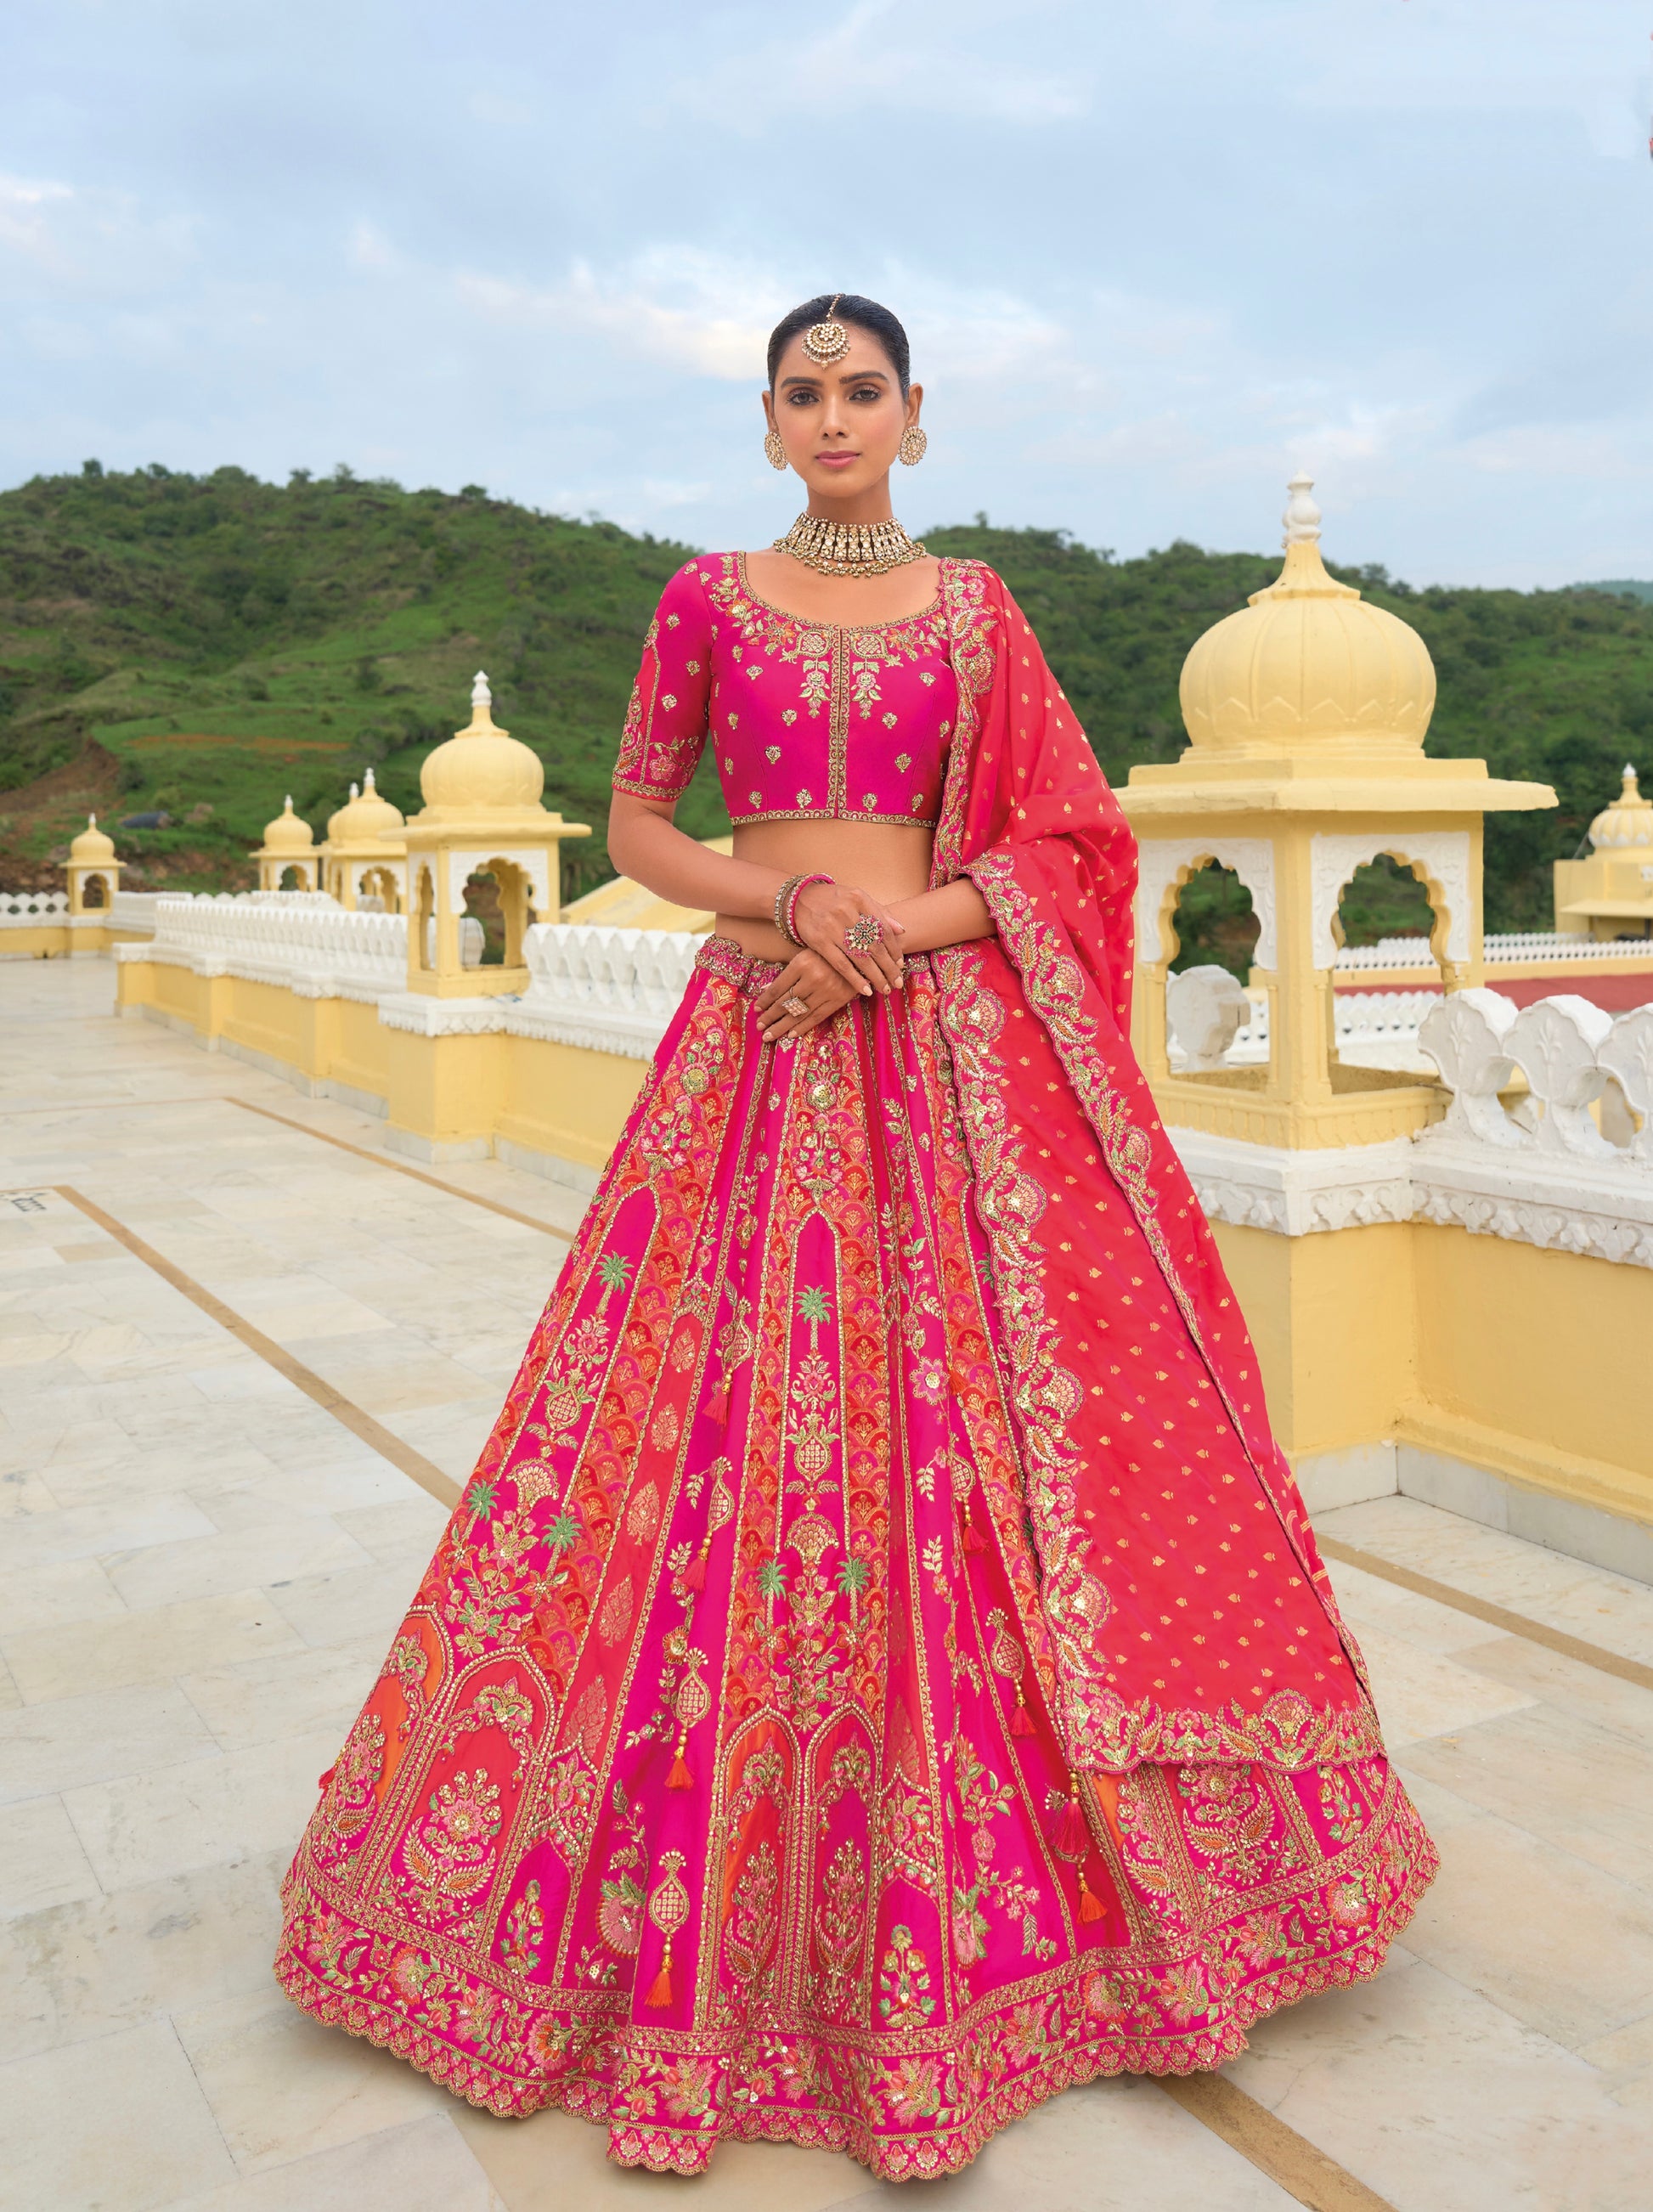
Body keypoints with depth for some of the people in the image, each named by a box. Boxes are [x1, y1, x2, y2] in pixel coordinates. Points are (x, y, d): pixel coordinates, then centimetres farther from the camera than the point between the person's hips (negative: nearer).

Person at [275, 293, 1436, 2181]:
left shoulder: (974, 607, 10)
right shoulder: (708, 598, 8)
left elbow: (1063, 847, 5)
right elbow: (634, 830, 9)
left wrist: (891, 931, -10)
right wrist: (792, 899, -8)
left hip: (953, 1054, 1)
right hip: (763, 1041, 0)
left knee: (967, 1436, 0)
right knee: (732, 1436, -3)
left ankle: (961, 1878, 19)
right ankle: (702, 1900, 15)